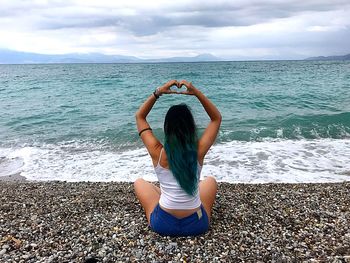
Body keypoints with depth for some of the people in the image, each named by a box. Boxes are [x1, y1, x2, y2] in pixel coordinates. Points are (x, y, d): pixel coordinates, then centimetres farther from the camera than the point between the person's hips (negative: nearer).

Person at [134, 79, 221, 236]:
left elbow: (139, 116, 0)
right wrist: (197, 93, -8)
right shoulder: (199, 150, -15)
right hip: (197, 225, 2)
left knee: (139, 182, 26)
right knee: (210, 181, 30)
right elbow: (216, 118, 2)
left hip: (163, 225, -1)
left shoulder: (157, 152, -17)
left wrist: (158, 93, -7)